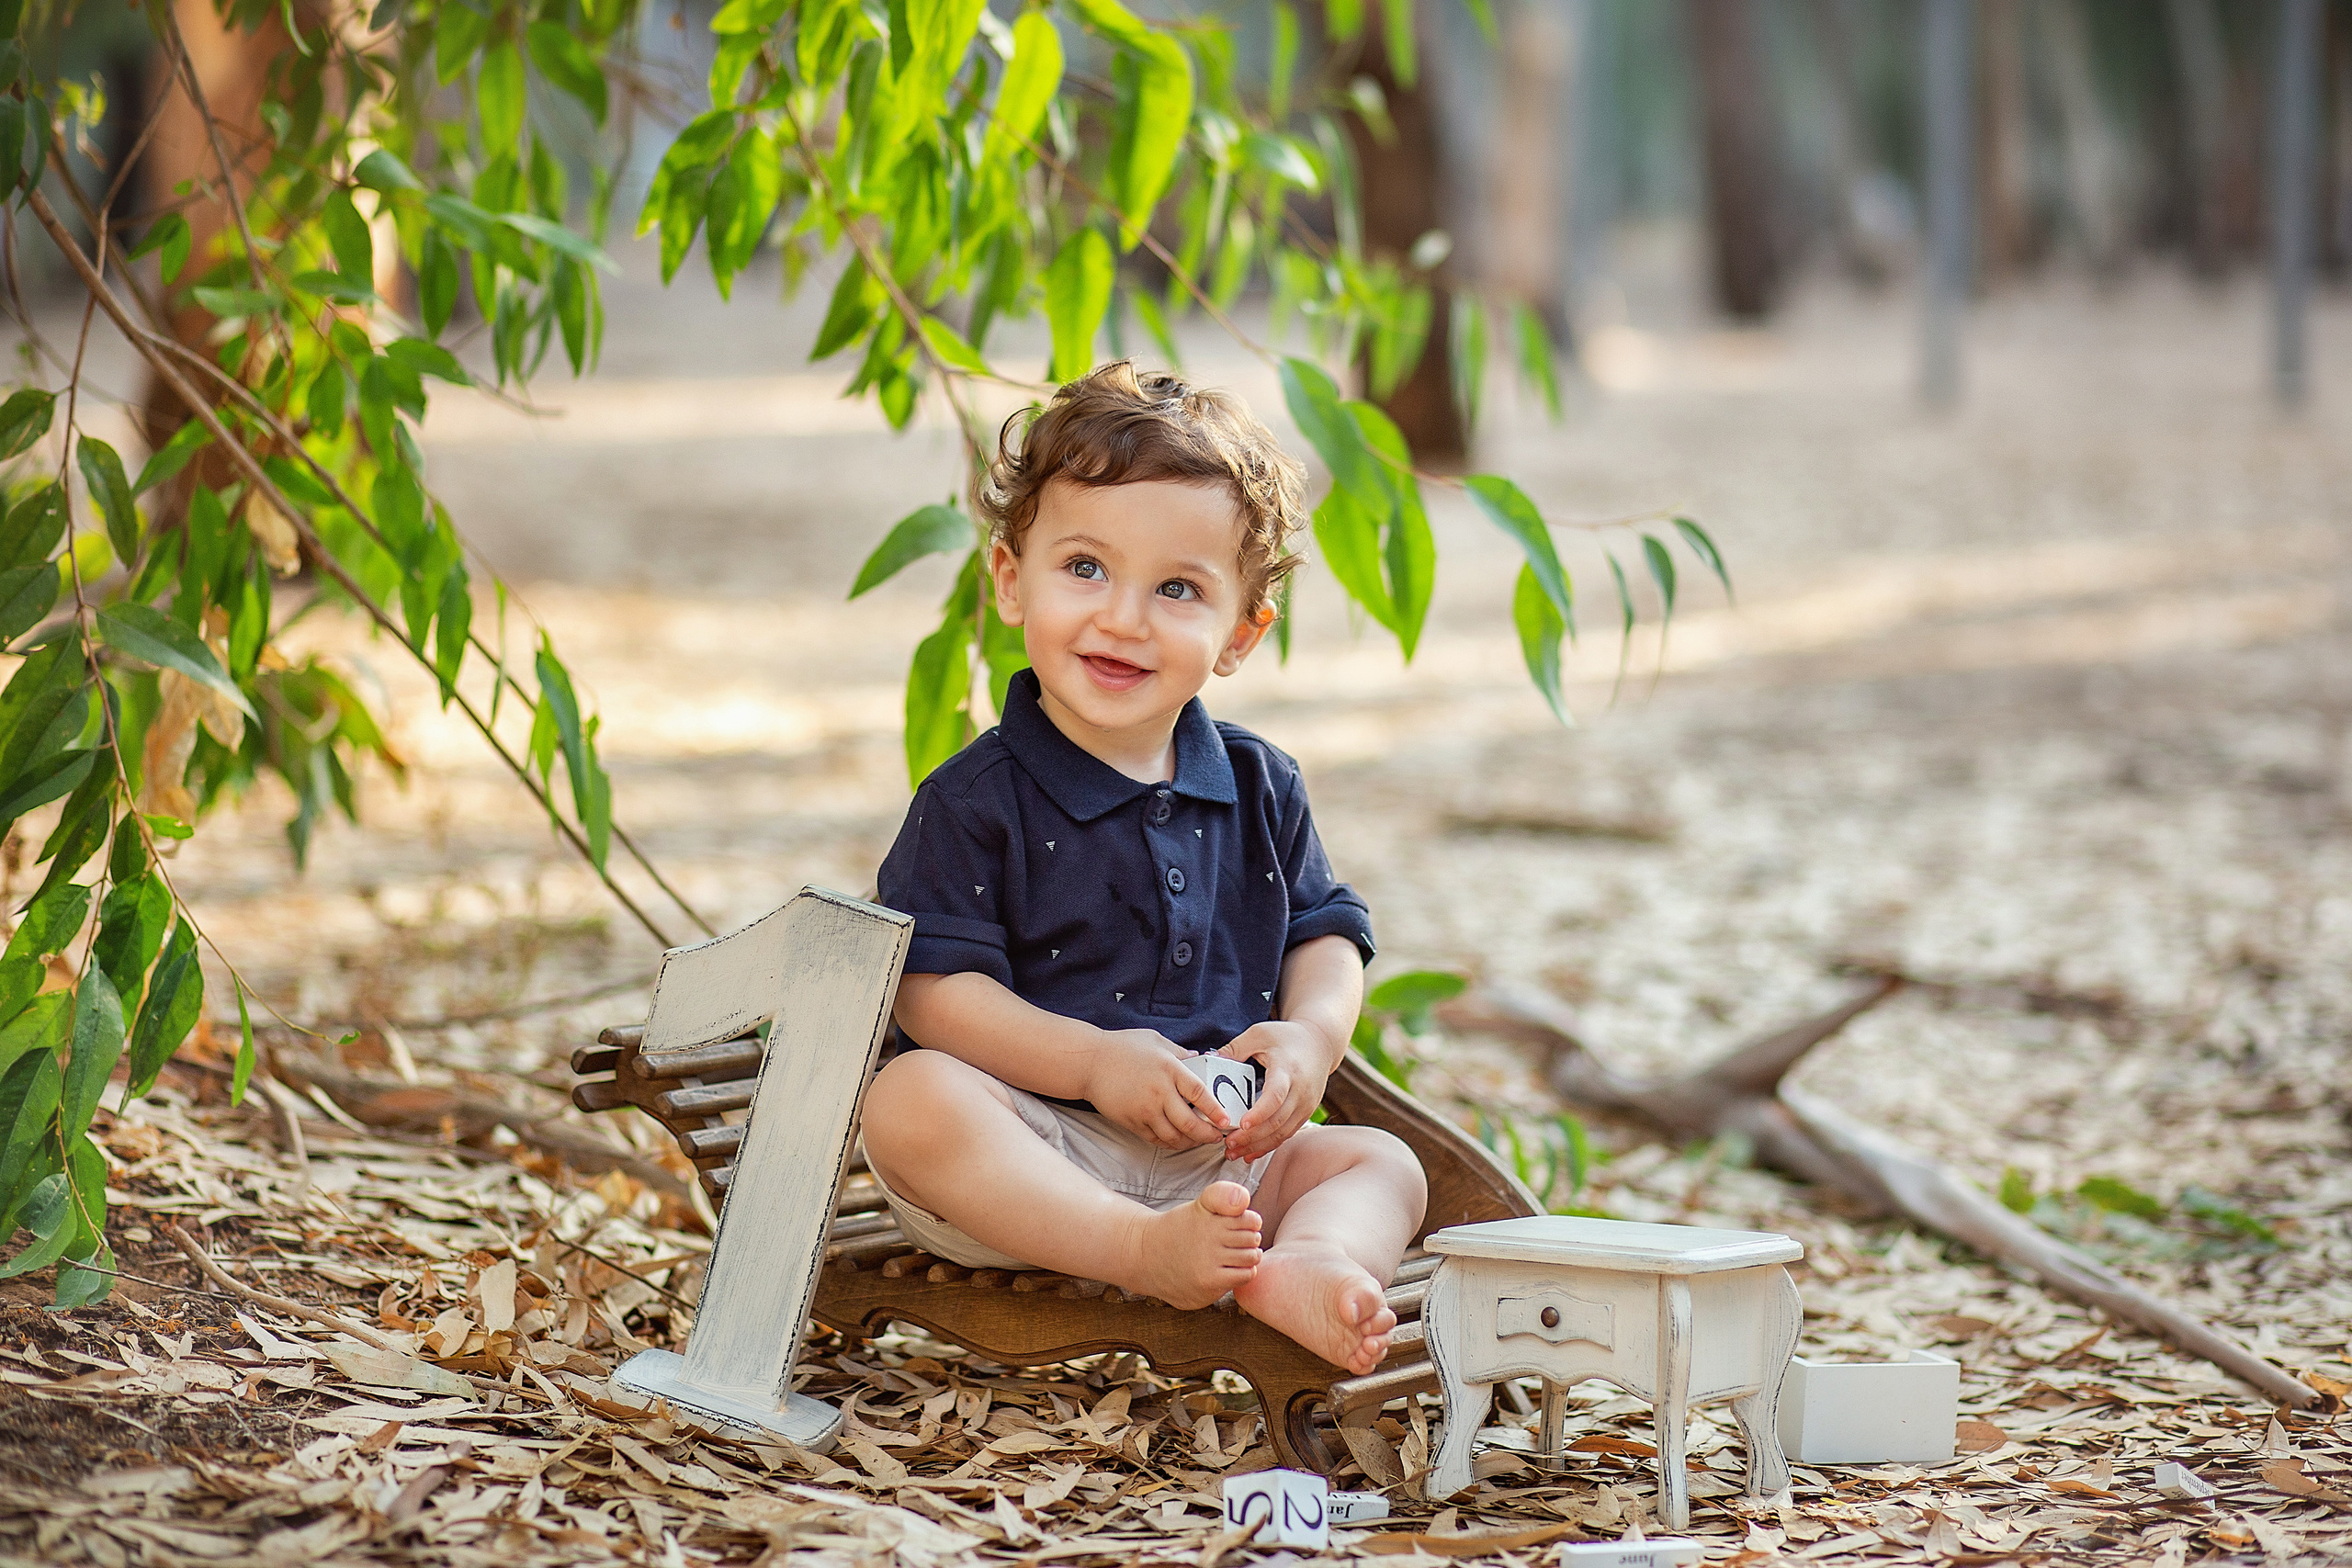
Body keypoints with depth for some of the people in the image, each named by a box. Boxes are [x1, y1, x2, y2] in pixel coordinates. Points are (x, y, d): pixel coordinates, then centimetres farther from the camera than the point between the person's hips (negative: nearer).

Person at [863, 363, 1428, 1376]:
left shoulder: (1260, 790, 8)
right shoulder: (976, 801, -7)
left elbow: (1324, 935, 15)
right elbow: (935, 992, -12)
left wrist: (1311, 1033, -8)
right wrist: (1092, 1061, -23)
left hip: (1218, 1154, 5)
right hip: (1037, 1147, -5)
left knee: (1384, 1165, -9)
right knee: (912, 1099, -32)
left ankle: (1301, 1270, -40)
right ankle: (1146, 1254, -39)